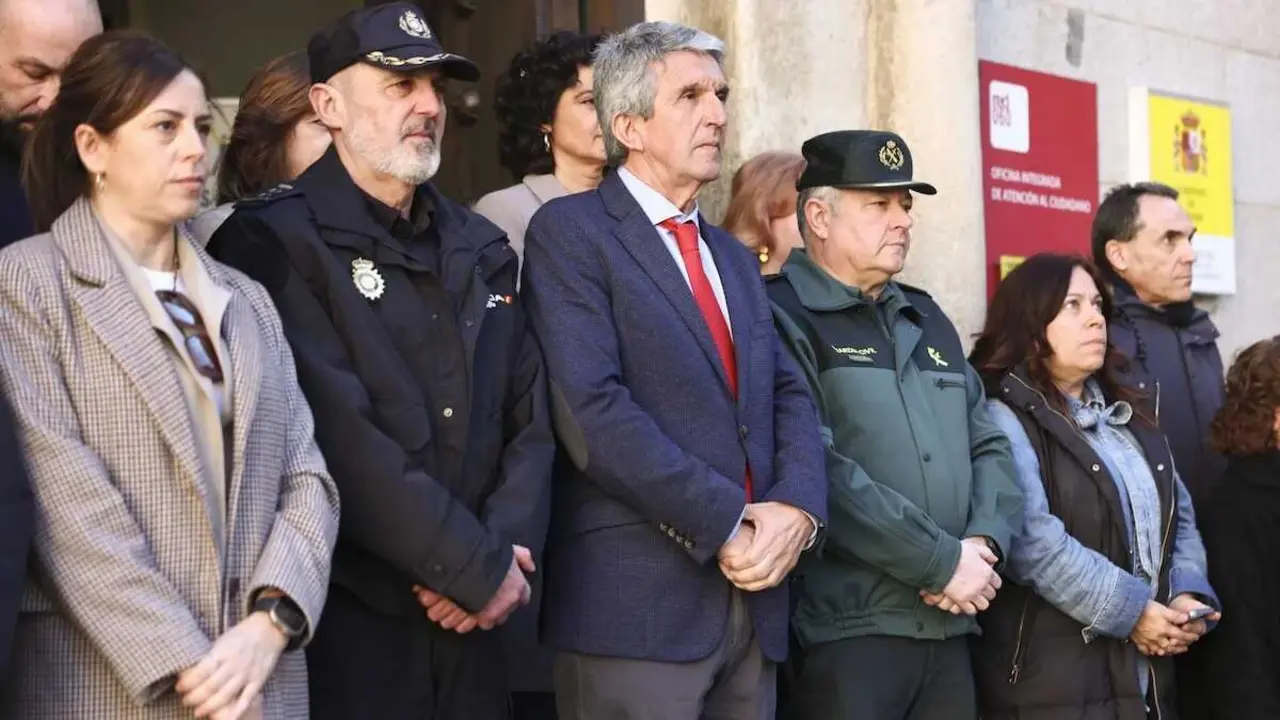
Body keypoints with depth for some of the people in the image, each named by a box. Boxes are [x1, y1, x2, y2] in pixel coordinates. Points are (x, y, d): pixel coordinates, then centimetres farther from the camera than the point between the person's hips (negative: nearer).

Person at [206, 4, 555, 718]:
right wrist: (480, 566, -16)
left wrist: (510, 545, -8)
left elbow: (529, 416, 9)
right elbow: (342, 436, -19)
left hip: (470, 615, 6)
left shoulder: (481, 248, 12)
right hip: (343, 619, -6)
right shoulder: (273, 241, -9)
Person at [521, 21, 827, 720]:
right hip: (638, 601, -7)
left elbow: (790, 396, 13)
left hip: (753, 595, 7)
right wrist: (727, 524, -15)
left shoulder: (733, 256, 20)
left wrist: (795, 506, -7)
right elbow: (593, 411, -15)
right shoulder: (570, 232, -4)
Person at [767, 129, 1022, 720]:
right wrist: (943, 561, -15)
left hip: (949, 628, 7)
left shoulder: (927, 318, 18)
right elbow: (820, 469, -18)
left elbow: (987, 445, 17)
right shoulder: (784, 317, -7)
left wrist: (985, 543, -3)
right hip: (845, 631, -7)